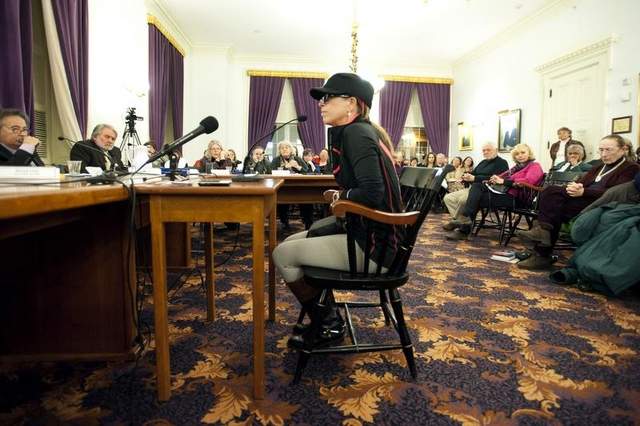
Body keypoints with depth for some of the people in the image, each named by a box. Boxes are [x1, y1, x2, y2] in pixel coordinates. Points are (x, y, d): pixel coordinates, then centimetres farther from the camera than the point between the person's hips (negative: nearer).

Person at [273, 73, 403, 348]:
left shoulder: (356, 133, -16)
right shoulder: (355, 131, 13)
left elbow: (371, 193, -28)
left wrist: (344, 196, -9)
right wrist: (343, 195, 1)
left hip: (374, 245, -10)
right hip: (368, 230, 10)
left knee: (282, 254, -4)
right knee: (291, 242, 14)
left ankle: (330, 326, 13)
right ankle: (326, 317, 21)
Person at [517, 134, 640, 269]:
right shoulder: (598, 168, 30)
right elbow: (579, 183, 18)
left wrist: (583, 192, -21)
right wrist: (573, 188, -8)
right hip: (582, 201, 7)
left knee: (553, 206, -28)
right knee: (550, 191, -21)